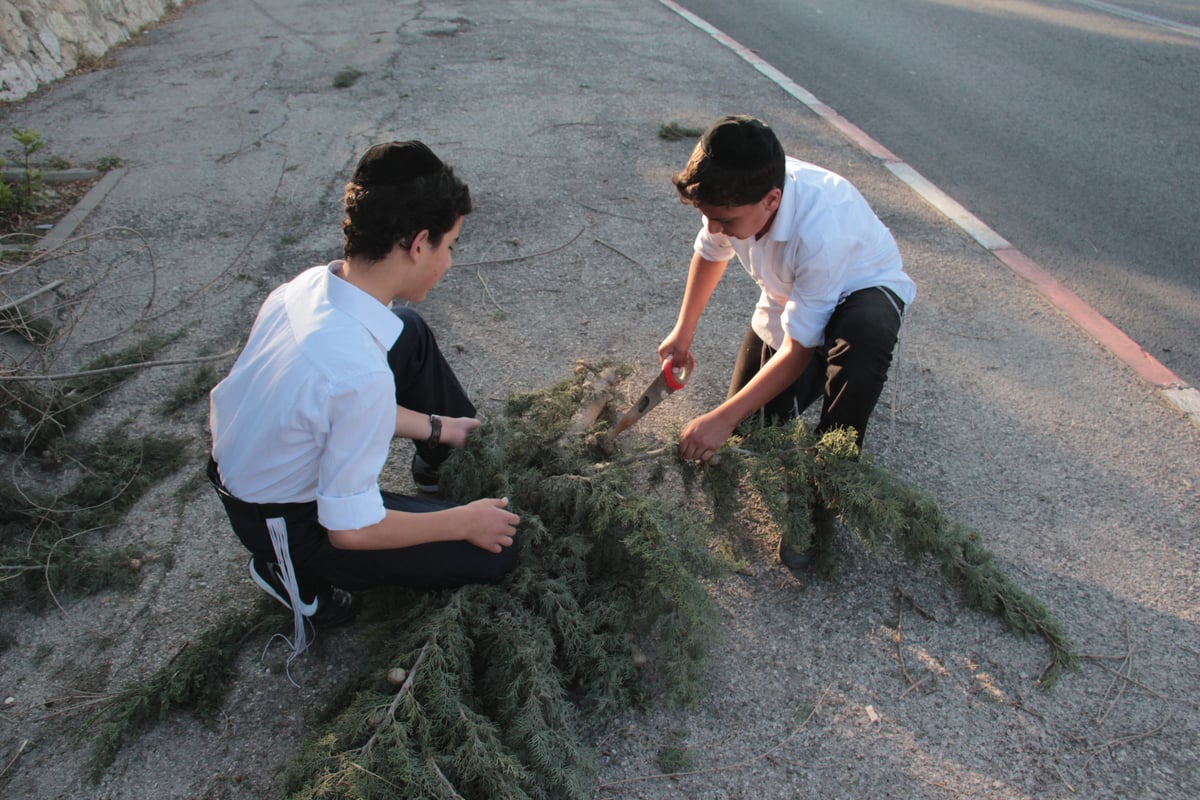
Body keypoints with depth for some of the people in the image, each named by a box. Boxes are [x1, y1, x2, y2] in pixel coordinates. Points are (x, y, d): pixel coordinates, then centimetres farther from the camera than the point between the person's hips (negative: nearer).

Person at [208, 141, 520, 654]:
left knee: (411, 332, 10)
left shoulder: (310, 282, -14)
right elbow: (349, 529, -26)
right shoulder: (361, 373, -38)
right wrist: (464, 522, -14)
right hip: (286, 525, -8)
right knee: (497, 550, -5)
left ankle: (441, 461, 33)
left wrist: (434, 427, 9)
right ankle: (298, 574, 4)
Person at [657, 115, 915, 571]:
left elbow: (798, 350, -32)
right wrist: (684, 331, 8)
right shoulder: (736, 193, -24)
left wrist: (722, 419, -32)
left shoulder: (822, 232, -42)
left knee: (864, 329, -43)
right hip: (789, 297, 6)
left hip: (864, 289, -5)